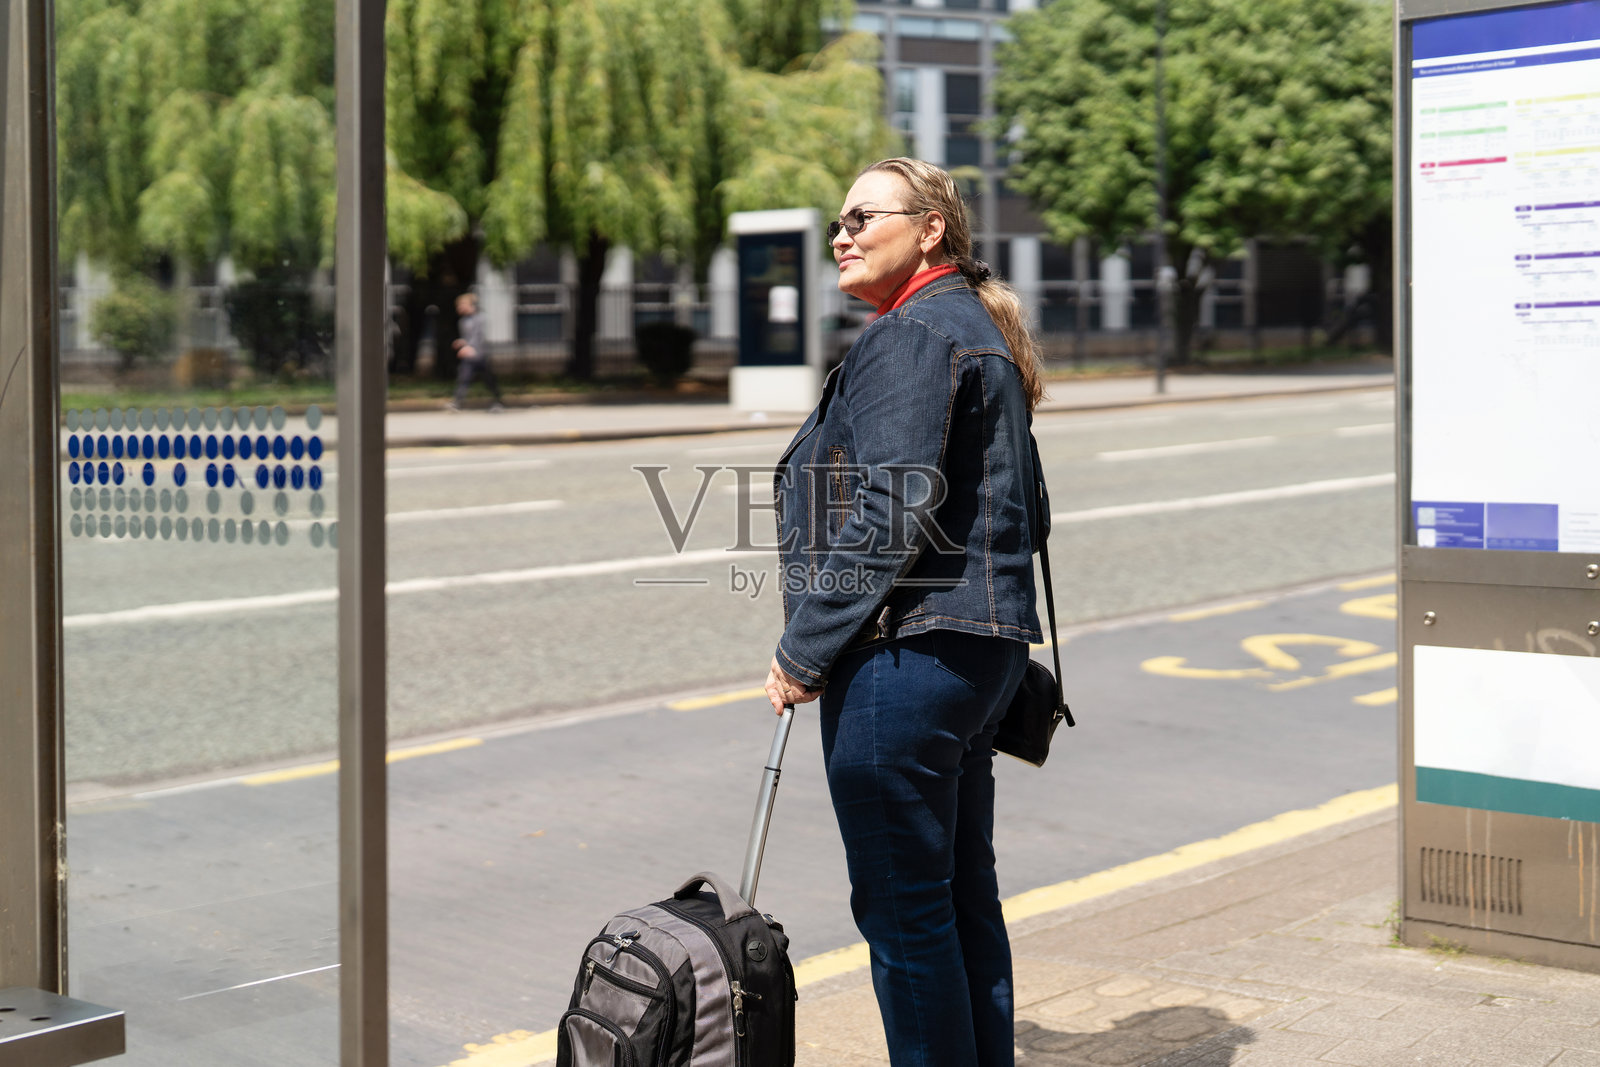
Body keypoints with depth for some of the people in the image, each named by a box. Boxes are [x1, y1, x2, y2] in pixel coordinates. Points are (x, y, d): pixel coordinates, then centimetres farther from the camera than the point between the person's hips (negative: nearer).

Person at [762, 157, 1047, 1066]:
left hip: (905, 651, -11)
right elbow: (1018, 510, 23)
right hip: (984, 647, 11)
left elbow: (889, 516, -19)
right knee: (965, 894, 16)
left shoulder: (914, 335, -12)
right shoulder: (982, 331, 19)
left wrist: (804, 651, -14)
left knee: (903, 906, -3)